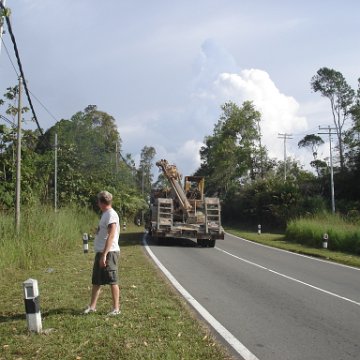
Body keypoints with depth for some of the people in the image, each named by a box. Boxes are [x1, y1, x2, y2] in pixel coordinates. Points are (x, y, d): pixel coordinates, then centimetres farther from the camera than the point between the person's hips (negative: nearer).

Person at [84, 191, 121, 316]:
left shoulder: (111, 214, -14)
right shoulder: (106, 214, 16)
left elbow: (111, 236, -21)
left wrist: (104, 255, -25)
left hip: (109, 252, -10)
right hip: (100, 252, 10)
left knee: (112, 281, -2)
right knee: (96, 281, 13)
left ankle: (116, 309, 6)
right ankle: (92, 307, 21)